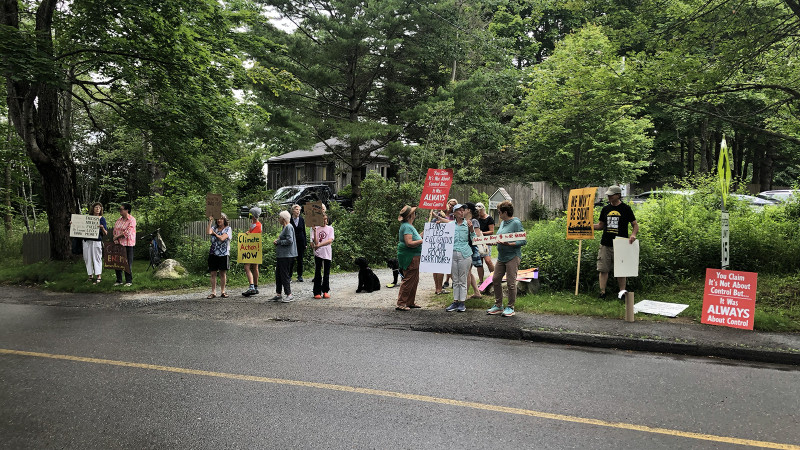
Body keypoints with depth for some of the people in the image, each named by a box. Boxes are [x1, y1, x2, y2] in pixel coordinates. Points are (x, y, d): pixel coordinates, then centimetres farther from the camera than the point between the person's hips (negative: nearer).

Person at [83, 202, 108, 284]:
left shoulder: (102, 219, 4)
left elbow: (105, 233, -1)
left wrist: (102, 228, -20)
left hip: (97, 241, -3)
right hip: (86, 241, 4)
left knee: (97, 258, -4)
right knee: (88, 258, 5)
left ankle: (99, 276, -1)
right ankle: (90, 275, 14)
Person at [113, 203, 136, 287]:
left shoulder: (132, 220, -7)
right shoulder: (118, 220, 14)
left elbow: (128, 232, -15)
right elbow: (115, 230, 18)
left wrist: (117, 236, -8)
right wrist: (115, 238, 2)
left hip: (127, 244, -6)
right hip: (118, 244, 6)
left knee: (128, 263, -3)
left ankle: (129, 281, 6)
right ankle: (119, 280, 17)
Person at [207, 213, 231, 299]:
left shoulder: (228, 229, 2)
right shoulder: (214, 227, 12)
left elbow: (222, 238, -13)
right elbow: (209, 232, -11)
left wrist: (215, 233, 0)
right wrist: (210, 221, -7)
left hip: (224, 254, -3)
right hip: (213, 253, 3)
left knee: (223, 273, 3)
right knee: (213, 273, 1)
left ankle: (222, 292, 11)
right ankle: (213, 292, 5)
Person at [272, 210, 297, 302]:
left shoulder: (289, 227, -15)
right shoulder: (284, 227, 17)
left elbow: (289, 241, -23)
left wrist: (278, 242, -13)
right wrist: (277, 241, 8)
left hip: (286, 255, -11)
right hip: (281, 255, 11)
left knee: (285, 275, -6)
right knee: (278, 274, 13)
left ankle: (289, 295, 0)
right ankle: (278, 294, 19)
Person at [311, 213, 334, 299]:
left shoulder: (330, 228, 5)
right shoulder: (315, 228, 3)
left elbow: (330, 240, -9)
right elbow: (315, 242, -7)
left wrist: (319, 244, -19)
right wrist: (315, 231, -19)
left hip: (327, 253, 1)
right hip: (318, 253, -1)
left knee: (326, 273, 5)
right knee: (317, 273, 0)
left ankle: (325, 291, 14)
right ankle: (317, 292, 4)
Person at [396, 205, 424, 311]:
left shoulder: (409, 226, 17)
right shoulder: (406, 226, -17)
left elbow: (415, 238, 22)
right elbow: (409, 243, -25)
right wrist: (423, 241, -19)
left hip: (414, 256, 11)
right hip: (409, 257, -11)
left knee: (414, 280, 15)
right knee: (408, 280, -7)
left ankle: (410, 302, 23)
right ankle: (401, 304, -3)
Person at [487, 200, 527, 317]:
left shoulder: (516, 223, -12)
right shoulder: (503, 222, 13)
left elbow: (523, 241, -15)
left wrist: (509, 244, -25)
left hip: (512, 257, -9)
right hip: (501, 256, 9)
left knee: (511, 282, -2)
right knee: (496, 280, 9)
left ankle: (510, 307, 10)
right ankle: (498, 305, 20)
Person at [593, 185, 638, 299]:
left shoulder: (625, 209, 2)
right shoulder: (605, 209, 12)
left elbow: (635, 225, 4)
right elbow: (601, 225, 18)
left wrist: (633, 234, -15)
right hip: (605, 245, 3)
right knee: (603, 269, 0)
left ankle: (622, 291, 9)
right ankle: (602, 292, 5)